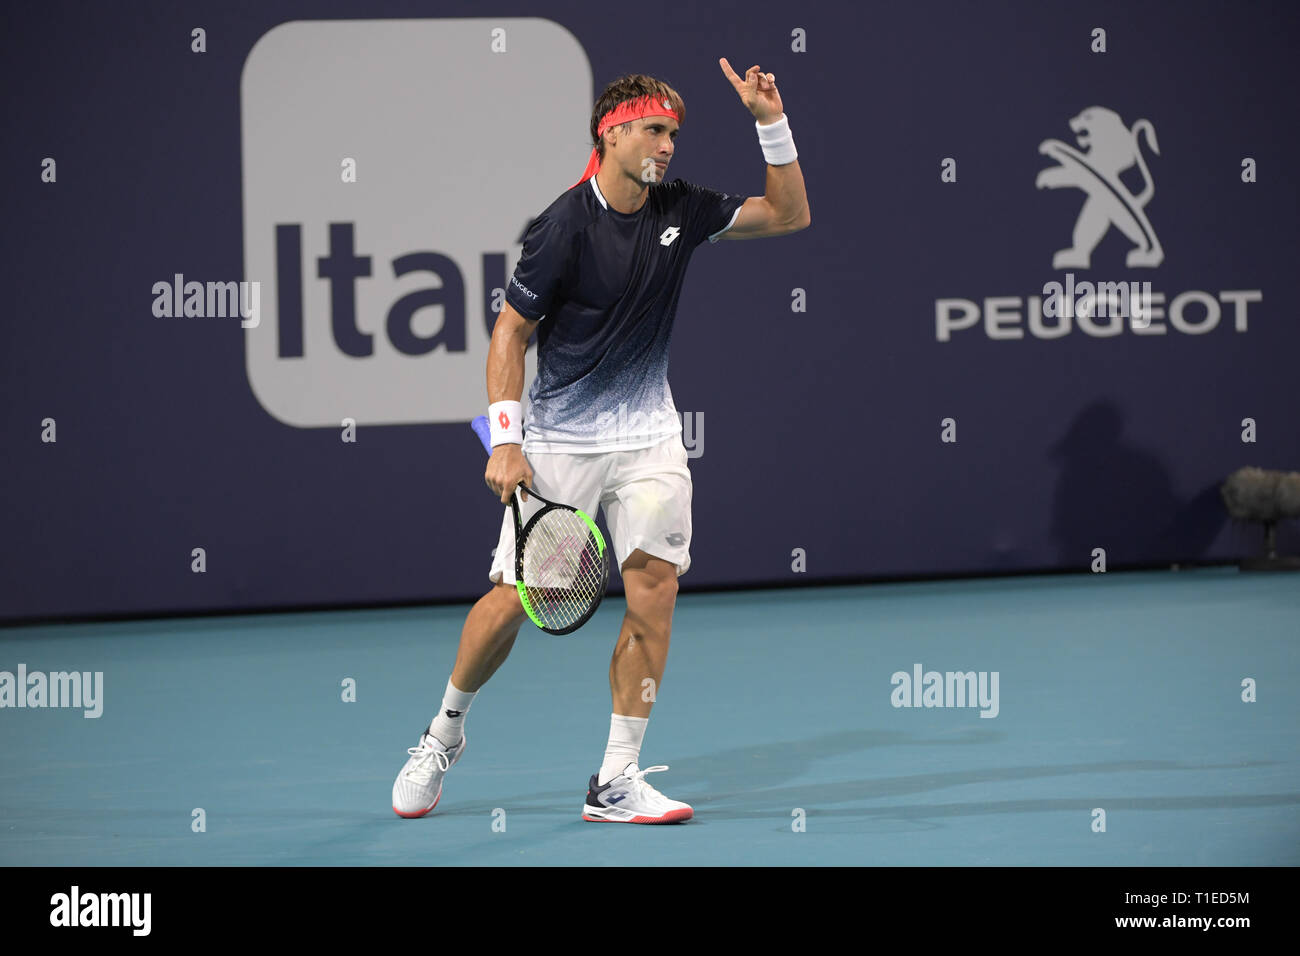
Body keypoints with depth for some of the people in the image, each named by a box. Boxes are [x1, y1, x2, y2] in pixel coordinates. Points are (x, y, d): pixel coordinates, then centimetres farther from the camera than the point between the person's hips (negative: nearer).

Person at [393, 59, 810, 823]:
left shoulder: (681, 210, 1)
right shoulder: (564, 228, -14)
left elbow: (790, 215, 10)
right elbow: (511, 332, -8)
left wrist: (772, 122, -4)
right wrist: (505, 441, -15)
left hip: (648, 438, 4)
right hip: (559, 441, -4)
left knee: (654, 587, -11)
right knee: (511, 601, -3)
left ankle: (616, 782, -6)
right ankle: (447, 730, 25)